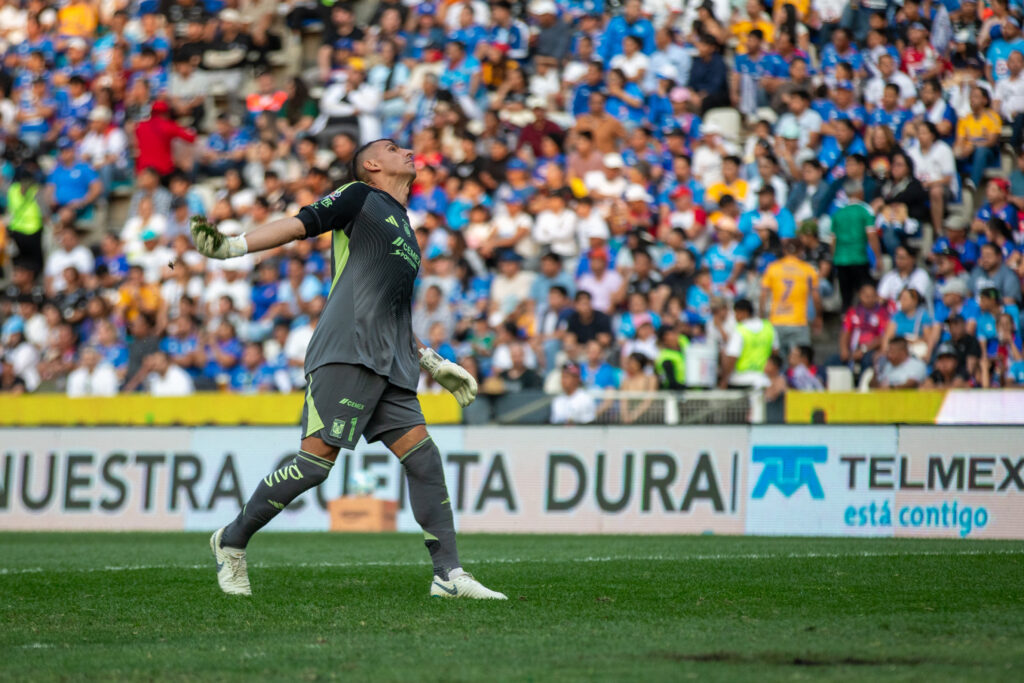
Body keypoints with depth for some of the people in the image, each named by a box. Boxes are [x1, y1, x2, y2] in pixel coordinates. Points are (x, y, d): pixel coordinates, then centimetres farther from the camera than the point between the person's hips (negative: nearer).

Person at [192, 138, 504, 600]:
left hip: (389, 367, 8)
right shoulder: (359, 198, 6)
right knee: (317, 460, -13)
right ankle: (231, 541, 2)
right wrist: (233, 247, -19)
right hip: (346, 354, -8)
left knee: (422, 455, -3)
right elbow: (300, 224, -6)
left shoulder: (403, 228, 29)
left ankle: (449, 575, -4)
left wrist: (433, 363, 35)